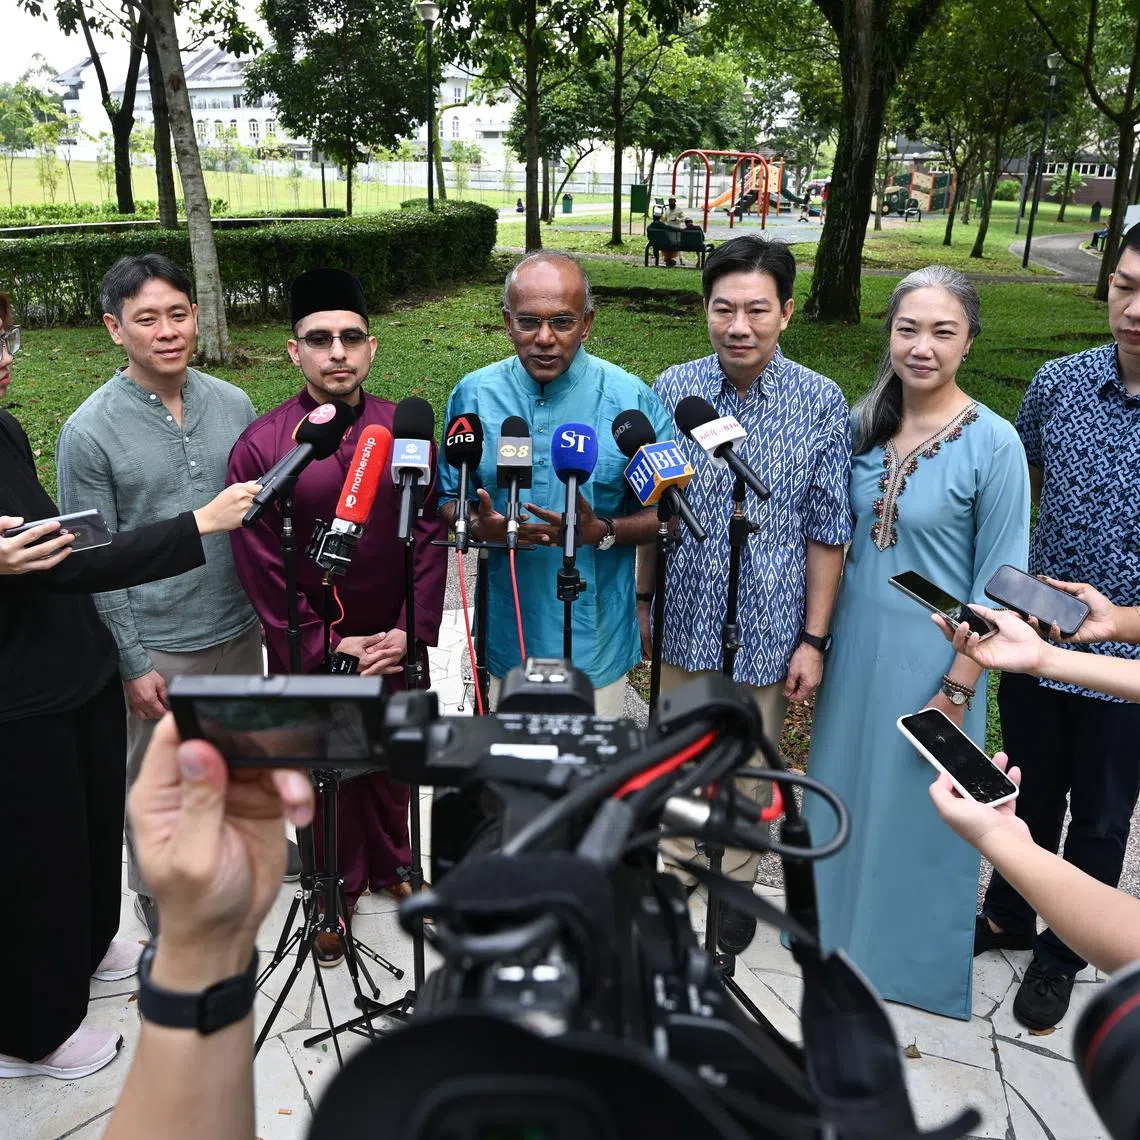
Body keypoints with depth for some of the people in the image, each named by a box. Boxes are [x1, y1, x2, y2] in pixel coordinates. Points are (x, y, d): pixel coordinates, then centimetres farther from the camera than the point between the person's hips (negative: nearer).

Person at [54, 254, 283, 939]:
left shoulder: (233, 404, -1)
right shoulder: (90, 432, -13)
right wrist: (132, 664, -11)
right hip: (159, 645, -4)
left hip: (240, 626, 4)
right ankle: (162, 906, 33)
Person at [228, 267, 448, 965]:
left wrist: (414, 632, -10)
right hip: (310, 654, -2)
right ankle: (336, 893, 36)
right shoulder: (261, 447, -12)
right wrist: (327, 647, -12)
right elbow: (261, 569, -11)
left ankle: (391, 866, 44)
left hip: (395, 645, 2)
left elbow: (431, 537, -3)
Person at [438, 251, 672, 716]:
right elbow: (448, 499, 6)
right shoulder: (473, 394, -3)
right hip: (507, 636, 2)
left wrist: (601, 532, -23)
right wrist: (481, 526, -17)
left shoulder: (633, 400, -10)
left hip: (594, 638, -2)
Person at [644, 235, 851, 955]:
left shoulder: (820, 403, -12)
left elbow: (826, 532, -7)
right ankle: (681, 866, 44)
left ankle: (737, 881, 40)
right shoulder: (672, 390, -6)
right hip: (683, 622, 2)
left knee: (749, 770, 16)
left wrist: (813, 640, -7)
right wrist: (642, 599, 6)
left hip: (767, 631, -2)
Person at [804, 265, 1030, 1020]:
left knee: (918, 810, 11)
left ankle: (912, 957, 36)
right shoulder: (865, 423, -1)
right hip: (855, 645, 5)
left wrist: (958, 689, -13)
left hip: (930, 659, -5)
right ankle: (837, 920, 45)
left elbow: (999, 586, -12)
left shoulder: (993, 444, -16)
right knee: (844, 789, 20)